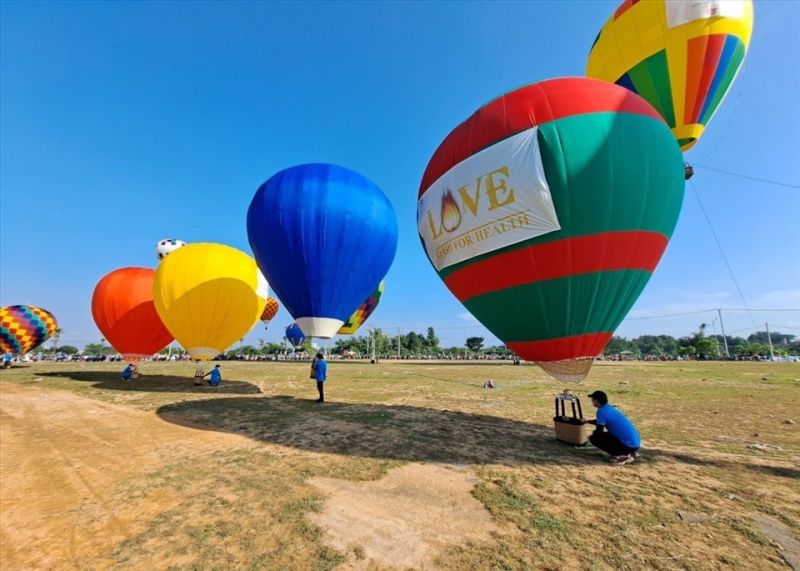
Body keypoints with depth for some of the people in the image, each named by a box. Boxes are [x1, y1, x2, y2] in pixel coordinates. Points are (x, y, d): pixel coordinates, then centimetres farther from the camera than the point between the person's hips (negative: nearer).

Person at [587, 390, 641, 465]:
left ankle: (623, 455, -8)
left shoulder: (601, 411, -14)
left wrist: (593, 432, 9)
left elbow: (599, 431, -13)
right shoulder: (609, 408, 13)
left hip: (628, 445, -9)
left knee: (594, 438, -8)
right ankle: (631, 452, 16)